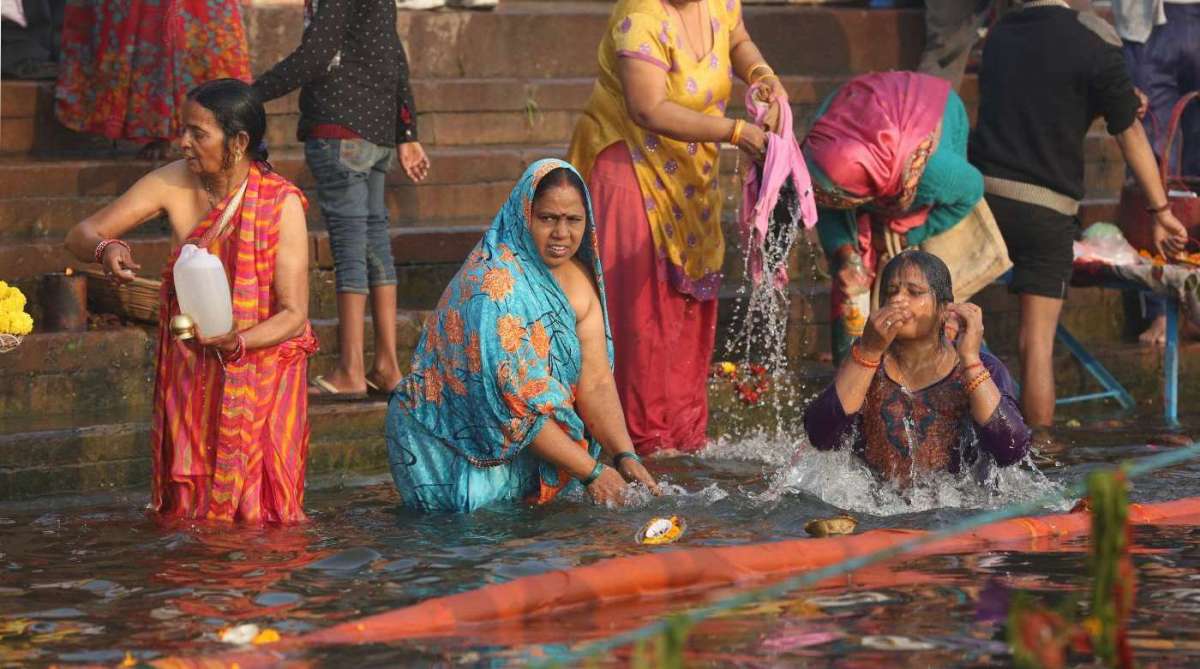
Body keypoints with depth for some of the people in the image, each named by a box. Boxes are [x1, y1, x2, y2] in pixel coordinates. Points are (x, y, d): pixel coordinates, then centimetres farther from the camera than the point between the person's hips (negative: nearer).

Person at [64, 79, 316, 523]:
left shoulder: (280, 203, -16)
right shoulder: (174, 184, -8)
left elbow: (293, 315, -17)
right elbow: (80, 235, -4)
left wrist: (238, 342, -36)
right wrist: (105, 249, -28)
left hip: (261, 365, -3)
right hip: (190, 370, 3)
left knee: (258, 514, -2)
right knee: (188, 511, 6)